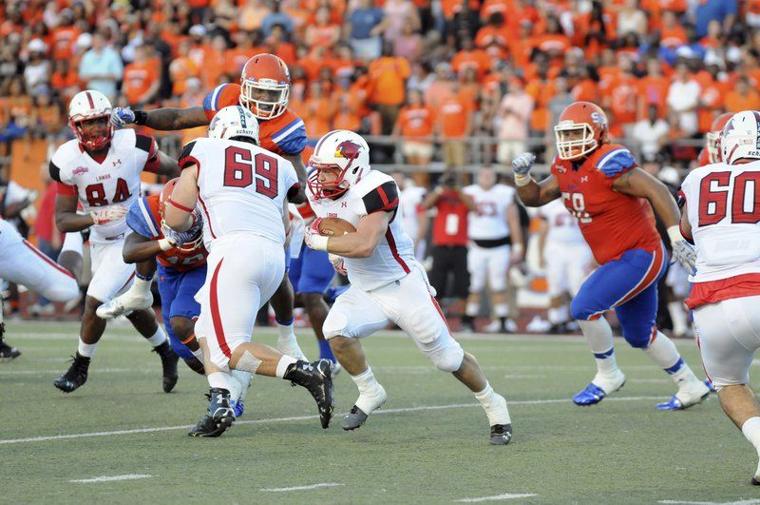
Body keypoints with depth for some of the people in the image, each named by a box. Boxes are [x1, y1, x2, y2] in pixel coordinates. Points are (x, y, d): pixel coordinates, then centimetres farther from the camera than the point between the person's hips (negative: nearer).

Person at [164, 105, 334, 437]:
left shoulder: (202, 154, 15)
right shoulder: (277, 165, 27)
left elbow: (175, 220, 15)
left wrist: (191, 223, 38)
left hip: (235, 250, -6)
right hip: (275, 258, 6)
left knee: (229, 350, -6)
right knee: (207, 331, 19)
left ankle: (305, 373, -21)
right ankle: (219, 403, 0)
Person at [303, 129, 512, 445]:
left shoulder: (374, 189, -26)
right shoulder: (318, 193, -2)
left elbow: (364, 245, -36)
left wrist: (319, 242, -24)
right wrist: (337, 250, 5)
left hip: (403, 287, -6)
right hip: (364, 293, 6)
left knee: (448, 358, 1)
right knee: (336, 330, -23)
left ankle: (494, 408, 24)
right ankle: (370, 394, 0)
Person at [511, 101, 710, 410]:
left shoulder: (607, 164, -22)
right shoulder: (566, 167, 5)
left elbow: (656, 191, -24)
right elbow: (534, 197, 14)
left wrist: (677, 240, -29)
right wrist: (522, 176, -7)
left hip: (640, 255, -10)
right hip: (619, 261, 10)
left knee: (584, 308, -18)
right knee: (639, 334, 19)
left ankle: (607, 375, 1)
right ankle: (690, 386, 34)